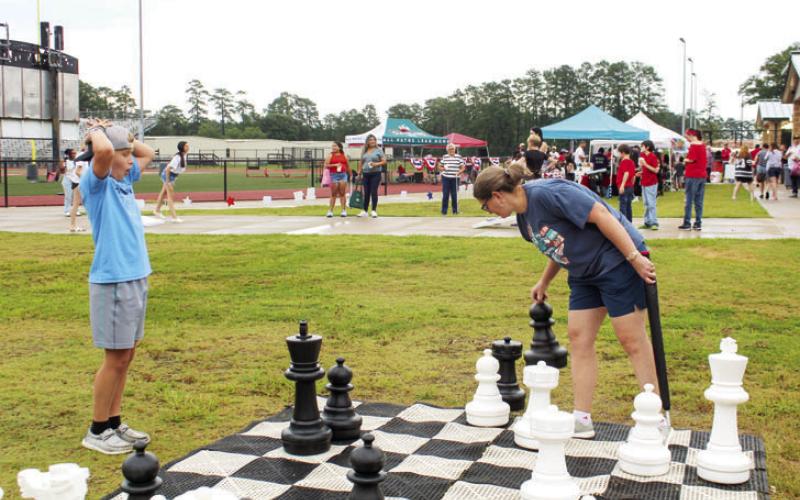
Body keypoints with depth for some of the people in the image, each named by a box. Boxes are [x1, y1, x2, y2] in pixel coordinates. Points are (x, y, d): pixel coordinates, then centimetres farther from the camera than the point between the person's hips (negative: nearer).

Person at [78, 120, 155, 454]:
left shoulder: (124, 180, 13)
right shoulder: (96, 184, -10)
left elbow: (148, 154, 29)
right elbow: (103, 151, -31)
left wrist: (124, 138, 14)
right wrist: (97, 131, -10)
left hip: (136, 279, 8)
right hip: (112, 282, -8)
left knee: (125, 355, 13)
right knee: (115, 358, -2)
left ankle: (114, 423, 24)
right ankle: (97, 431, 11)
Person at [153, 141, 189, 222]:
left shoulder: (185, 155, -3)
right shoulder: (177, 157, -29)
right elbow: (168, 169, -30)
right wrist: (167, 182, -26)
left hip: (173, 175, 9)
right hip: (168, 175, -9)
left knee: (164, 192, 22)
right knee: (170, 196, -7)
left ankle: (157, 210, 38)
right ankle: (174, 217, -7)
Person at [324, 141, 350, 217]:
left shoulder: (344, 156, 9)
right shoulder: (330, 155, 3)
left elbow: (348, 166, 16)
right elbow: (326, 165, -6)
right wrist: (335, 165, -16)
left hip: (343, 175, 2)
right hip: (334, 175, -2)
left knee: (342, 194, 1)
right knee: (333, 194, 1)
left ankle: (344, 211, 5)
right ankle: (330, 211, 6)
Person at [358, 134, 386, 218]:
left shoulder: (379, 150, 1)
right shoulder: (364, 151, 12)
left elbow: (384, 161, -3)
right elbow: (361, 163, 16)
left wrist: (376, 164, -18)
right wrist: (359, 173, 11)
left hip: (375, 174, -4)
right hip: (366, 174, 4)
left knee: (374, 192, -5)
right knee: (366, 193, 6)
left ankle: (374, 211, 2)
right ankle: (364, 211, 12)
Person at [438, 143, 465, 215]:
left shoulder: (459, 157, 4)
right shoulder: (444, 157, 7)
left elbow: (462, 168, 2)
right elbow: (439, 167, 12)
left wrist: (459, 172, -17)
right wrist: (443, 168, -10)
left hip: (455, 178, 0)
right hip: (445, 178, 0)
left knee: (454, 195, 2)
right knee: (445, 195, -1)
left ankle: (455, 210, 12)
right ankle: (444, 211, 5)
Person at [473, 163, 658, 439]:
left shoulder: (545, 193, -23)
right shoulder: (524, 217, 8)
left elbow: (600, 214, -25)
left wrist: (635, 257, -26)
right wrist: (544, 282, 27)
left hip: (617, 259, -10)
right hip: (584, 272, 10)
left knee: (631, 338, -4)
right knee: (579, 337, 6)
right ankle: (582, 419, 11)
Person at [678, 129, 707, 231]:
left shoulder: (693, 146, -13)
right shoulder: (703, 145, 11)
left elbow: (691, 160, -19)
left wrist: (685, 160, 2)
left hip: (692, 175, -7)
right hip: (702, 175, 7)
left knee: (689, 200, -2)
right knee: (699, 201, 9)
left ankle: (687, 224, 0)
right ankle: (698, 224, 10)